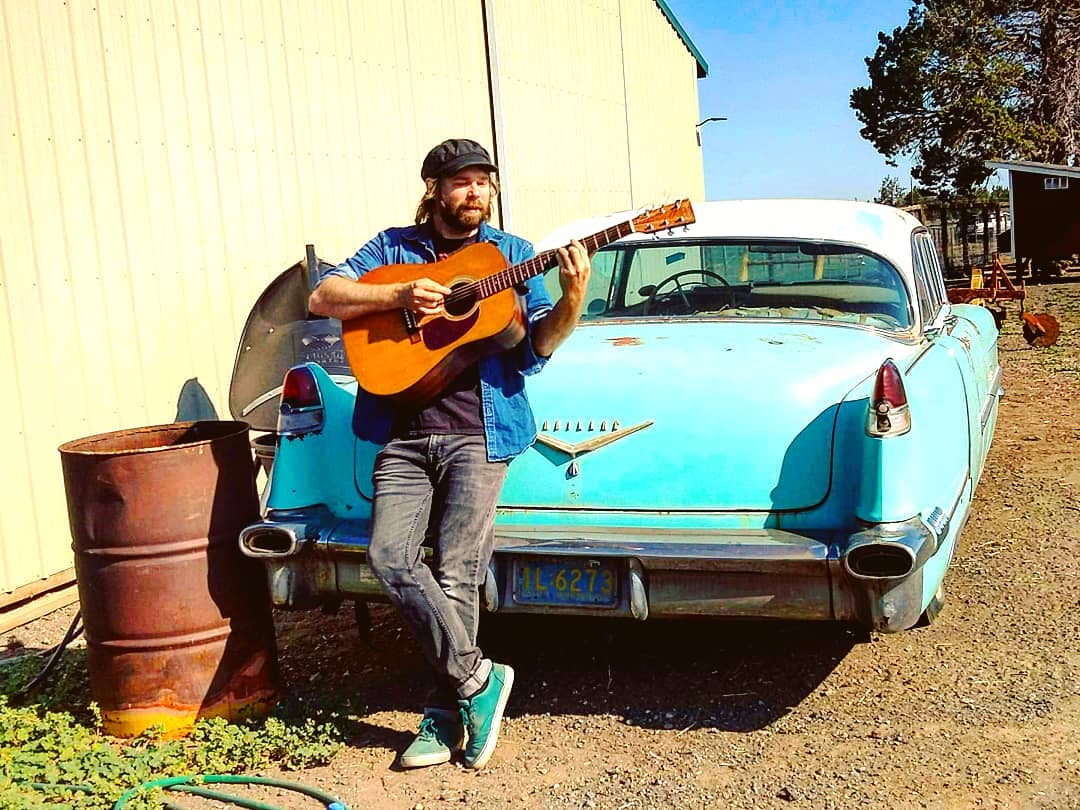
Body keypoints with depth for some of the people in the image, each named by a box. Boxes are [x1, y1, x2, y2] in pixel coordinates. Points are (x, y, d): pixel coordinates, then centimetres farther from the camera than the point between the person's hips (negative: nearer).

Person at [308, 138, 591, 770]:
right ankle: (478, 678, 1)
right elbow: (322, 297, 1)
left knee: (456, 575, -7)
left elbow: (538, 346, 1)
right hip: (405, 433, 2)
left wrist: (573, 298, -18)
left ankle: (446, 715, 11)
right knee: (391, 556, -14)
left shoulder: (512, 254, 10)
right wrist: (400, 295, -12)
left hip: (479, 433, -2)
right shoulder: (394, 248, 13)